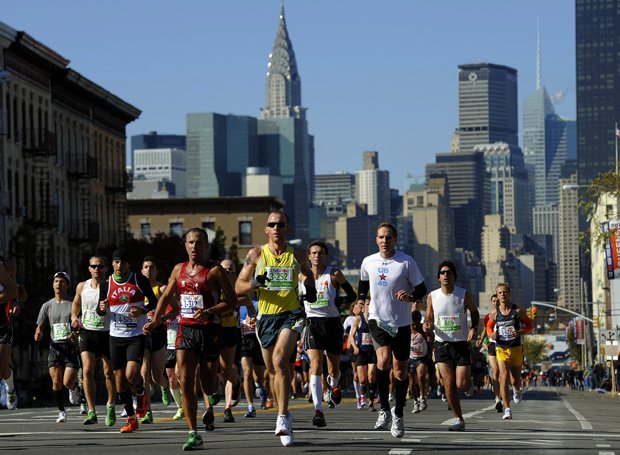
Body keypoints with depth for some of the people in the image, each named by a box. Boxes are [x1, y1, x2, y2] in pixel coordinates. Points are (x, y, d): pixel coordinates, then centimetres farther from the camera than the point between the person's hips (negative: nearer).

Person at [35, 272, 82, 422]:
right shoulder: (47, 306, 11)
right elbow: (40, 328, 16)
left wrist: (77, 334, -19)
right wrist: (38, 335, -8)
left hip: (72, 346, -3)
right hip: (55, 347, 3)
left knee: (68, 383, -12)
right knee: (56, 382, -6)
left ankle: (75, 388, 25)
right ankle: (61, 412, 12)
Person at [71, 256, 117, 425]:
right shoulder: (82, 287, 4)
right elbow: (76, 303, 23)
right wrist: (74, 317, 5)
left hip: (107, 333, -1)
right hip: (87, 332, 1)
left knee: (109, 373, 8)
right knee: (87, 370, -15)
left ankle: (110, 405, 32)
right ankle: (91, 412, -13)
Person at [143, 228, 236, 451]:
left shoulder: (215, 270, -5)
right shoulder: (179, 269, 11)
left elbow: (232, 300, -6)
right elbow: (166, 296, 25)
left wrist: (209, 312, -19)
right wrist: (155, 320, 16)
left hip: (209, 330, -3)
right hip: (185, 330, 4)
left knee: (207, 387, 2)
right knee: (186, 382, -11)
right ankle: (193, 434, -8)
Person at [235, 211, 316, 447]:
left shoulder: (298, 255, 4)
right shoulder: (256, 254, 1)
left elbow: (307, 272, 26)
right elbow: (239, 286, 1)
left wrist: (310, 288, 5)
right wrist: (255, 284, -19)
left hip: (291, 315, -2)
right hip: (265, 317, 2)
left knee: (279, 360, -24)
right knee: (273, 371, 10)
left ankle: (282, 417, -22)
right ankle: (284, 415, 30)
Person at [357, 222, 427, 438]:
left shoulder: (407, 262, -8)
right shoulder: (368, 262, 1)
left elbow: (422, 289, -4)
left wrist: (410, 296, -24)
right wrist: (360, 301, 4)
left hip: (401, 322, -1)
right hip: (377, 319, 1)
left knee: (400, 371, 5)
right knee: (383, 358, -23)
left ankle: (398, 415, 23)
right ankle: (384, 409, -10)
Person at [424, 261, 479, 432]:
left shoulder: (464, 295, -6)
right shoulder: (432, 296, -2)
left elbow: (474, 312, 10)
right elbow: (429, 318, 10)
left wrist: (474, 328, -8)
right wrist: (427, 325, -14)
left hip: (461, 343, -1)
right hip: (442, 344, 1)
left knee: (461, 385, -8)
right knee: (448, 384, -5)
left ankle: (468, 384, 30)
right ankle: (459, 420, 6)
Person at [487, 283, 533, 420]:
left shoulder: (518, 311, -4)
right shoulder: (494, 314, 2)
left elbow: (530, 325, 2)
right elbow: (489, 326, 19)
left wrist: (520, 332, -18)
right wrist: (491, 334, -4)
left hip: (516, 348, 0)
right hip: (501, 349, 0)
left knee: (515, 379, 8)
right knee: (504, 377, -16)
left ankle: (517, 390, 48)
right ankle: (507, 409, -14)